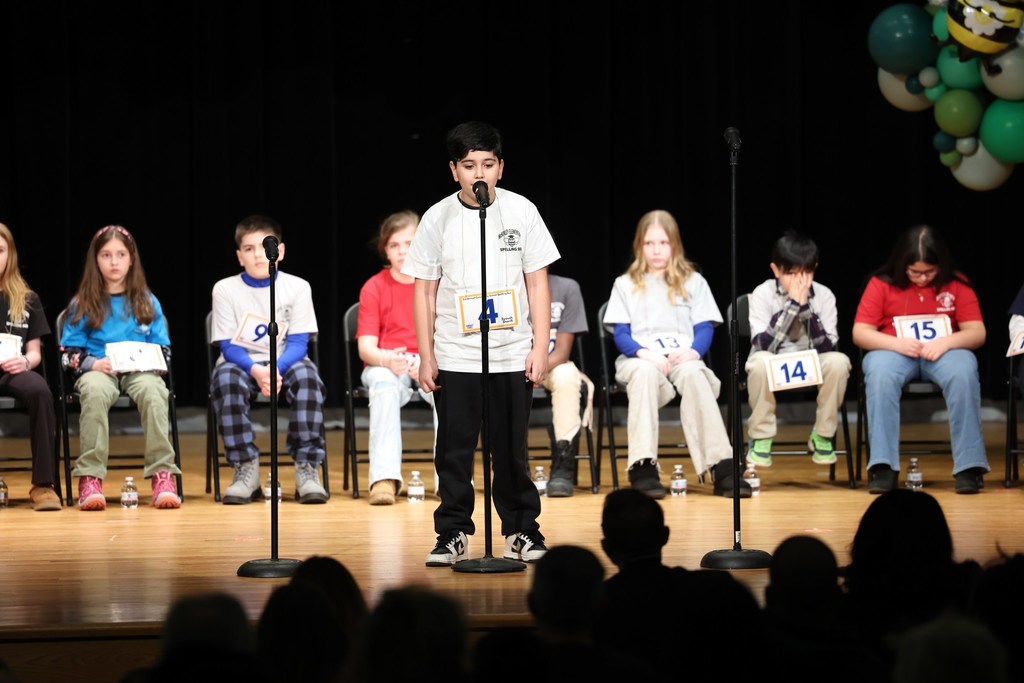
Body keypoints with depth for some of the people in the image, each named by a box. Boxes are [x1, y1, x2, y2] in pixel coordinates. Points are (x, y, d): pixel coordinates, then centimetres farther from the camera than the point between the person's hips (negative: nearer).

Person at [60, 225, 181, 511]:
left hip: (140, 369, 1)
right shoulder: (82, 305, 10)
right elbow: (69, 353, 6)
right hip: (98, 371, -1)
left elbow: (163, 349, 16)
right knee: (95, 391, -39)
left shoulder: (148, 303, 14)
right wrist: (93, 363, -13)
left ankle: (163, 475, -38)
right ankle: (90, 477, -39)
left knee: (153, 390, -36)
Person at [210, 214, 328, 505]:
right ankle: (245, 468, -27)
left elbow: (298, 342, -6)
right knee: (225, 375, -34)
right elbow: (229, 346, -6)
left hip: (283, 364, 0)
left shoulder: (297, 287, -2)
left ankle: (307, 469, -28)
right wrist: (256, 371, -26)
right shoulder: (225, 289, -2)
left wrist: (277, 369, -27)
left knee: (305, 373, -34)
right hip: (242, 363, 0)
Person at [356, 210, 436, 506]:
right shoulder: (374, 288, 0)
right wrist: (389, 360, -30)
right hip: (385, 365, -1)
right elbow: (365, 347, -7)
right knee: (384, 384, -38)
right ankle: (384, 478, -43)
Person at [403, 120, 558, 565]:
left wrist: (541, 347, -2)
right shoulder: (438, 218, -1)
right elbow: (424, 291, 3)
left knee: (511, 449, 4)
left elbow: (537, 282, 3)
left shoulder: (521, 211, 0)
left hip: (512, 356, 0)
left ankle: (521, 529, 16)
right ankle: (453, 533, 10)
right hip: (454, 358, 0)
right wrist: (426, 357, 0)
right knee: (454, 449, 2)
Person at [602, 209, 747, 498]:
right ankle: (643, 467, -45)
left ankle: (722, 467, -44)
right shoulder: (625, 285, 15)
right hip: (638, 360, 0)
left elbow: (705, 328, 8)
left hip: (682, 358, 0)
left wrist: (692, 351, -15)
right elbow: (620, 334, 6)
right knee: (646, 371, -39)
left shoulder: (693, 282, 16)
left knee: (693, 373, -37)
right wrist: (643, 352, -16)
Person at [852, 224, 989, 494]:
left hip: (944, 352, 1)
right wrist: (897, 343, -21)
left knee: (963, 373, -35)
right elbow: (859, 332, -3)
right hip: (893, 351, 0)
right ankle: (883, 467, -37)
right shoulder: (882, 284, -1)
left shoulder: (957, 284, 2)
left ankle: (969, 465, -31)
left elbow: (977, 333, -2)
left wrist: (946, 342, -22)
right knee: (880, 373, -37)